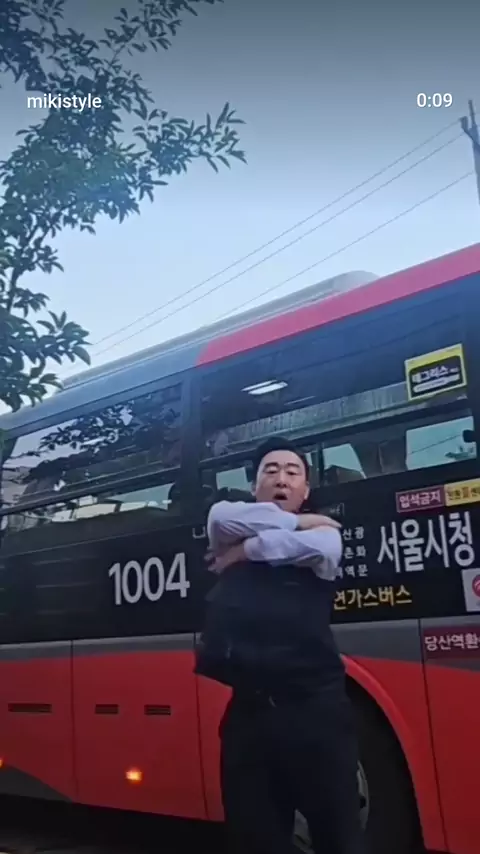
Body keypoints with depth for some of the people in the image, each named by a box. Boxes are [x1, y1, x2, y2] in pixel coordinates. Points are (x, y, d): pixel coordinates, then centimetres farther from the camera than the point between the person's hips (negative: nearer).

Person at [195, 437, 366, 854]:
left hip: (314, 706, -2)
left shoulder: (324, 533, 10)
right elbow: (222, 517, -7)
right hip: (247, 711, 3)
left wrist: (244, 551, 0)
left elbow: (313, 547, -14)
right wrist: (296, 522, 0)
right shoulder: (230, 536, 16)